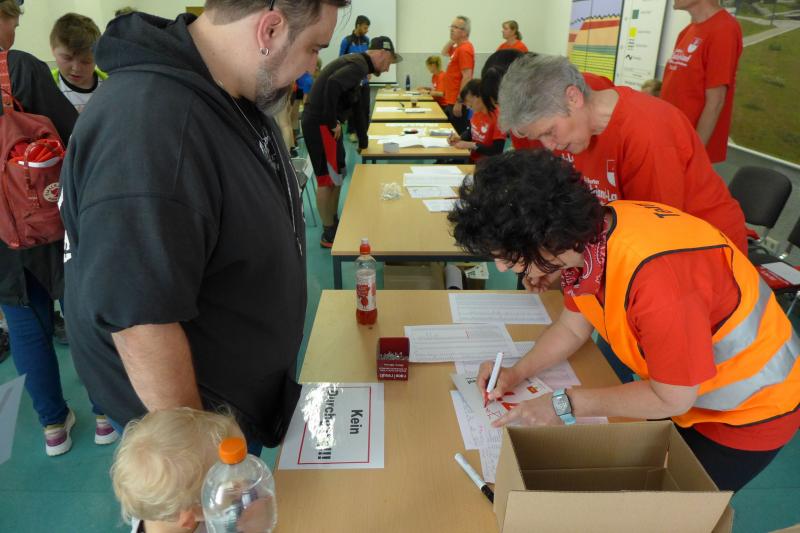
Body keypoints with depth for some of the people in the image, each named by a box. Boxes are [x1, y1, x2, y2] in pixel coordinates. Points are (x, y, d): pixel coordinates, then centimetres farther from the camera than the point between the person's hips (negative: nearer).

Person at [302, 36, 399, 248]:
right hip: (319, 123, -10)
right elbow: (333, 84, -32)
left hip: (324, 123, 10)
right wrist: (332, 123, -21)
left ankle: (333, 224, 29)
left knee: (337, 176, 17)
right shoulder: (359, 65, -13)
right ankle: (328, 234, 7)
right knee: (327, 178, -3)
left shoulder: (356, 64, 18)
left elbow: (356, 106, 24)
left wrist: (363, 141, 28)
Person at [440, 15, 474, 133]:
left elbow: (467, 77, -22)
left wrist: (459, 102, -25)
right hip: (451, 101, 10)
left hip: (457, 103, -10)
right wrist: (452, 40, 16)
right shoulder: (458, 47, 14)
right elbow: (444, 52, 35)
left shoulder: (465, 49, -15)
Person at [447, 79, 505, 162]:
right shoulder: (477, 112, 3)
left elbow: (497, 150, -21)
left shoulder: (498, 116, -19)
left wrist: (472, 145, -22)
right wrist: (459, 138, -1)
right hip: (472, 159, 7)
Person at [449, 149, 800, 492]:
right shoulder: (585, 237, -16)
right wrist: (516, 373, -13)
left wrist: (566, 405, -20)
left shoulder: (655, 276, -41)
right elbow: (572, 327, 1)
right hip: (673, 387, 6)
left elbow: (672, 399, -26)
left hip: (750, 410, -6)